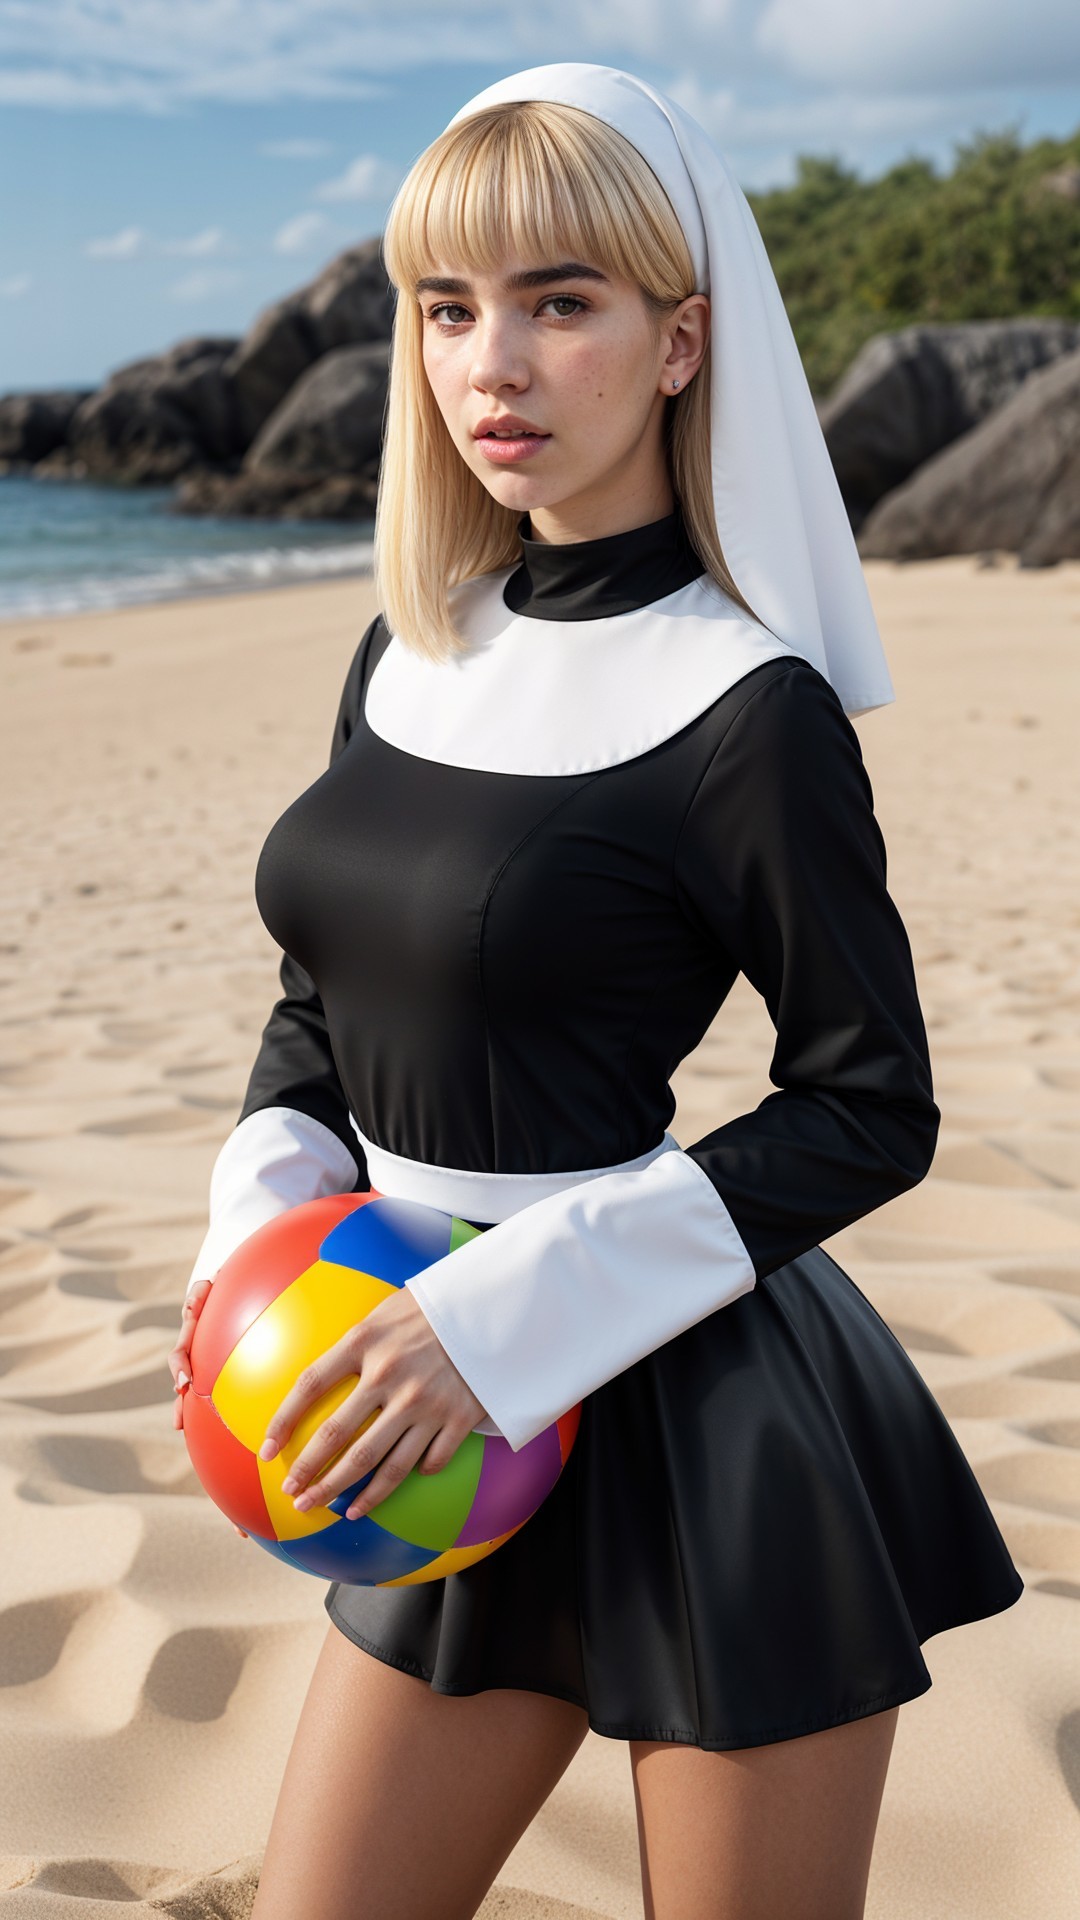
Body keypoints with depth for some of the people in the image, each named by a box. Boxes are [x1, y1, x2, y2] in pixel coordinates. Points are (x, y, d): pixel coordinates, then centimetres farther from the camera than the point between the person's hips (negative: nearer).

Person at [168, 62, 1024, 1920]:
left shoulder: (745, 707, -14)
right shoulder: (409, 653, 6)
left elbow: (873, 1107, -11)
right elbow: (323, 993, 14)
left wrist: (512, 1309, -18)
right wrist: (255, 1243, -4)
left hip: (705, 1432, -6)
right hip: (464, 1435, 6)